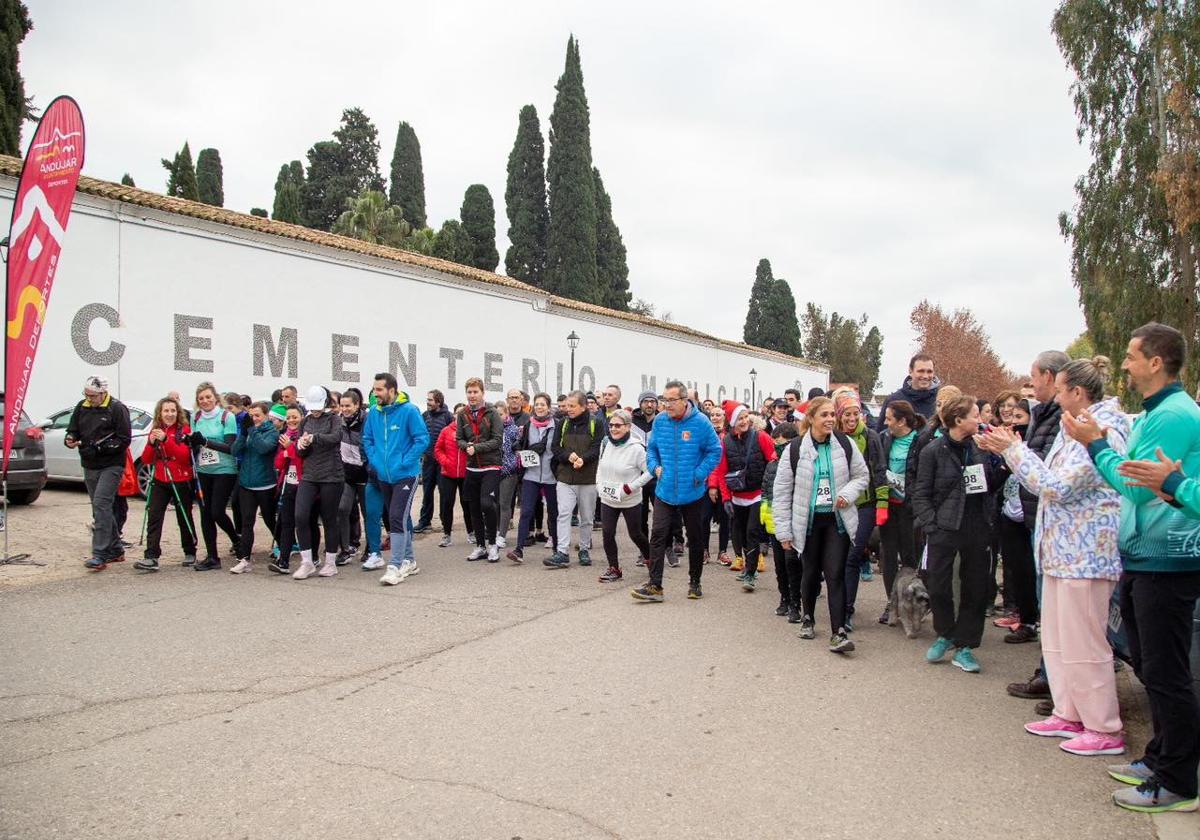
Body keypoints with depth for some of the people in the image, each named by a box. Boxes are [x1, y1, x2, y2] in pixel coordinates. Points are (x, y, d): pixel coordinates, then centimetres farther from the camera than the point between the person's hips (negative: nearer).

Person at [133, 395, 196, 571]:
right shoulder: (155, 431, 7)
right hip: (160, 481, 4)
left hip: (182, 482, -3)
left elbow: (184, 455, -18)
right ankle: (151, 558, -12)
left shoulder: (184, 430, -6)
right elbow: (146, 460, 4)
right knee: (153, 517, -8)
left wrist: (166, 440, -28)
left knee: (184, 518, 7)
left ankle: (190, 553, 24)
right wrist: (151, 443, -14)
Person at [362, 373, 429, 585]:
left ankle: (395, 567, -8)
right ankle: (408, 561, 28)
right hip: (384, 476, 6)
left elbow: (423, 439, -13)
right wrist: (374, 461, 2)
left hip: (405, 475, -6)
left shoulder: (409, 410, -13)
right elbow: (367, 439, 15)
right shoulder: (374, 412, 3)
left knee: (397, 518, -13)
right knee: (401, 519, 16)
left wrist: (404, 462, -15)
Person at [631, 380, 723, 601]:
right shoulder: (659, 421, -1)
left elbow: (715, 451, -6)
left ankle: (694, 583, 28)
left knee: (695, 538, 12)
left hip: (692, 492, -2)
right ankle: (654, 585, -4)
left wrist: (699, 474, -15)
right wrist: (655, 466, -4)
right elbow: (652, 449, 13)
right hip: (664, 490, 2)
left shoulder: (700, 422, -12)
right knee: (658, 535, -7)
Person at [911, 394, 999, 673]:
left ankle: (964, 646, 19)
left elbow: (991, 486, 11)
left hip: (977, 530, 4)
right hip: (945, 530, -4)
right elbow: (920, 494, -5)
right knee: (939, 587, 1)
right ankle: (945, 634, 26)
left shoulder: (980, 449, 7)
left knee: (976, 588, 7)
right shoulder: (933, 451, -5)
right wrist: (931, 526, -12)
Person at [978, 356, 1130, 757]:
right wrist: (1007, 449, 8)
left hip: (1086, 551, -10)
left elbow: (1059, 486, -22)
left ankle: (1104, 730, 10)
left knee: (1083, 643, -2)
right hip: (1063, 547, 10)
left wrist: (1014, 450, -15)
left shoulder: (1103, 431, -18)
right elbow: (1050, 479, 14)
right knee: (1056, 638, 17)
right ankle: (1069, 715, 28)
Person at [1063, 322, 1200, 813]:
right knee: (1150, 668, 18)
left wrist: (1095, 444, -12)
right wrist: (1100, 444, 7)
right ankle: (1160, 759, 31)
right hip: (1142, 558, 10)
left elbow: (1137, 486, -20)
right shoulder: (1154, 413, 14)